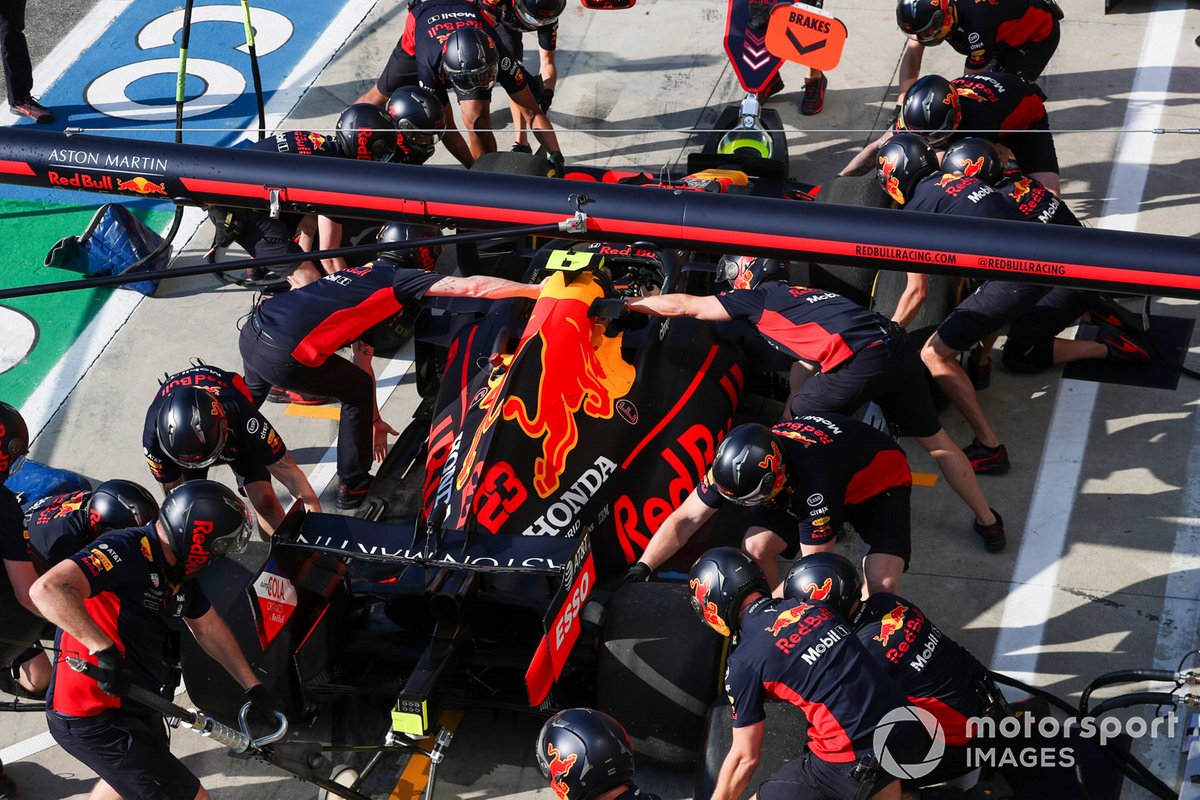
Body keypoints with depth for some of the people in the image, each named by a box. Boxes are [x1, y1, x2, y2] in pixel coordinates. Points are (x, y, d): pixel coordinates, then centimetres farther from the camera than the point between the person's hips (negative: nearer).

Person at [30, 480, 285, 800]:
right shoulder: (127, 550, -24)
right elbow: (47, 589, -37)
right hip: (96, 722, -10)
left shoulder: (178, 572, 5)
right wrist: (103, 649, -40)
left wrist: (252, 686, 24)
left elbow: (208, 627, 21)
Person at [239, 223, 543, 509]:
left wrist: (374, 419, 39)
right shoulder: (400, 277, 4)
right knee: (358, 391, 17)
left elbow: (362, 362, 33)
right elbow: (472, 287, -4)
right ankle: (353, 486, 24)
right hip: (284, 357, -7)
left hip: (251, 333, 7)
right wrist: (536, 289, 2)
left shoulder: (363, 276, 28)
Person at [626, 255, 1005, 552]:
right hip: (898, 348, 8)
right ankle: (988, 522, 29)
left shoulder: (757, 296, 14)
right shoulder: (799, 295, 35)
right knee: (935, 439, 21)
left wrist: (626, 303, 30)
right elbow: (805, 367, 41)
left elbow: (683, 305, 18)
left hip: (858, 362, -8)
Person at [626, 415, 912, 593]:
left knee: (882, 584, -27)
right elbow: (686, 518, -16)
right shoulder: (738, 464, -27)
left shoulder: (816, 487, -45)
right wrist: (642, 568, -25)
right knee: (755, 548, -19)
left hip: (879, 482, -5)